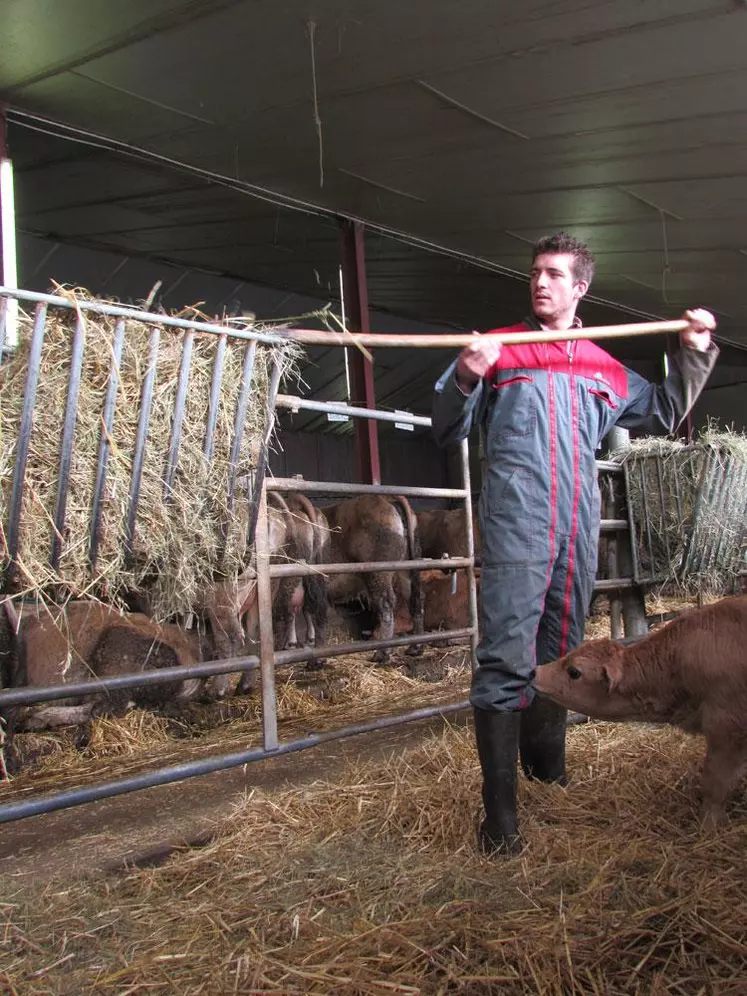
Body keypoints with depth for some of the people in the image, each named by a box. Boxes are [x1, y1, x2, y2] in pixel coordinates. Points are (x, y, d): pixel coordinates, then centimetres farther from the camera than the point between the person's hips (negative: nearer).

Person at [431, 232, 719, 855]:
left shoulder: (603, 367, 20)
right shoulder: (497, 348, 10)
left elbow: (665, 414, 30)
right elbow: (448, 431, 7)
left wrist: (694, 354, 18)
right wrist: (466, 378, -12)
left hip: (579, 527, 5)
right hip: (514, 522, -4)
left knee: (561, 654, 15)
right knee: (507, 658, -12)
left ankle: (548, 771, 33)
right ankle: (500, 813, -9)